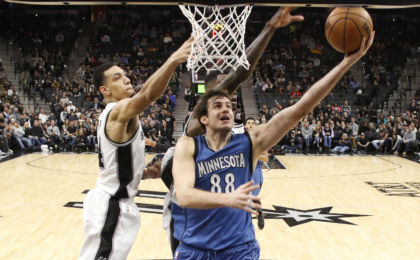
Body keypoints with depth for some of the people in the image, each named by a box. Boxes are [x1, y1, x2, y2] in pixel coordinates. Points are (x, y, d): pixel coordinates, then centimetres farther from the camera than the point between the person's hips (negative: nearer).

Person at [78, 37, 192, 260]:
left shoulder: (116, 115, 14)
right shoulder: (120, 110, -16)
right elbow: (147, 95, -41)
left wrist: (145, 173, 4)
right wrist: (173, 60, -53)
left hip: (117, 203, 10)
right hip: (112, 206, -10)